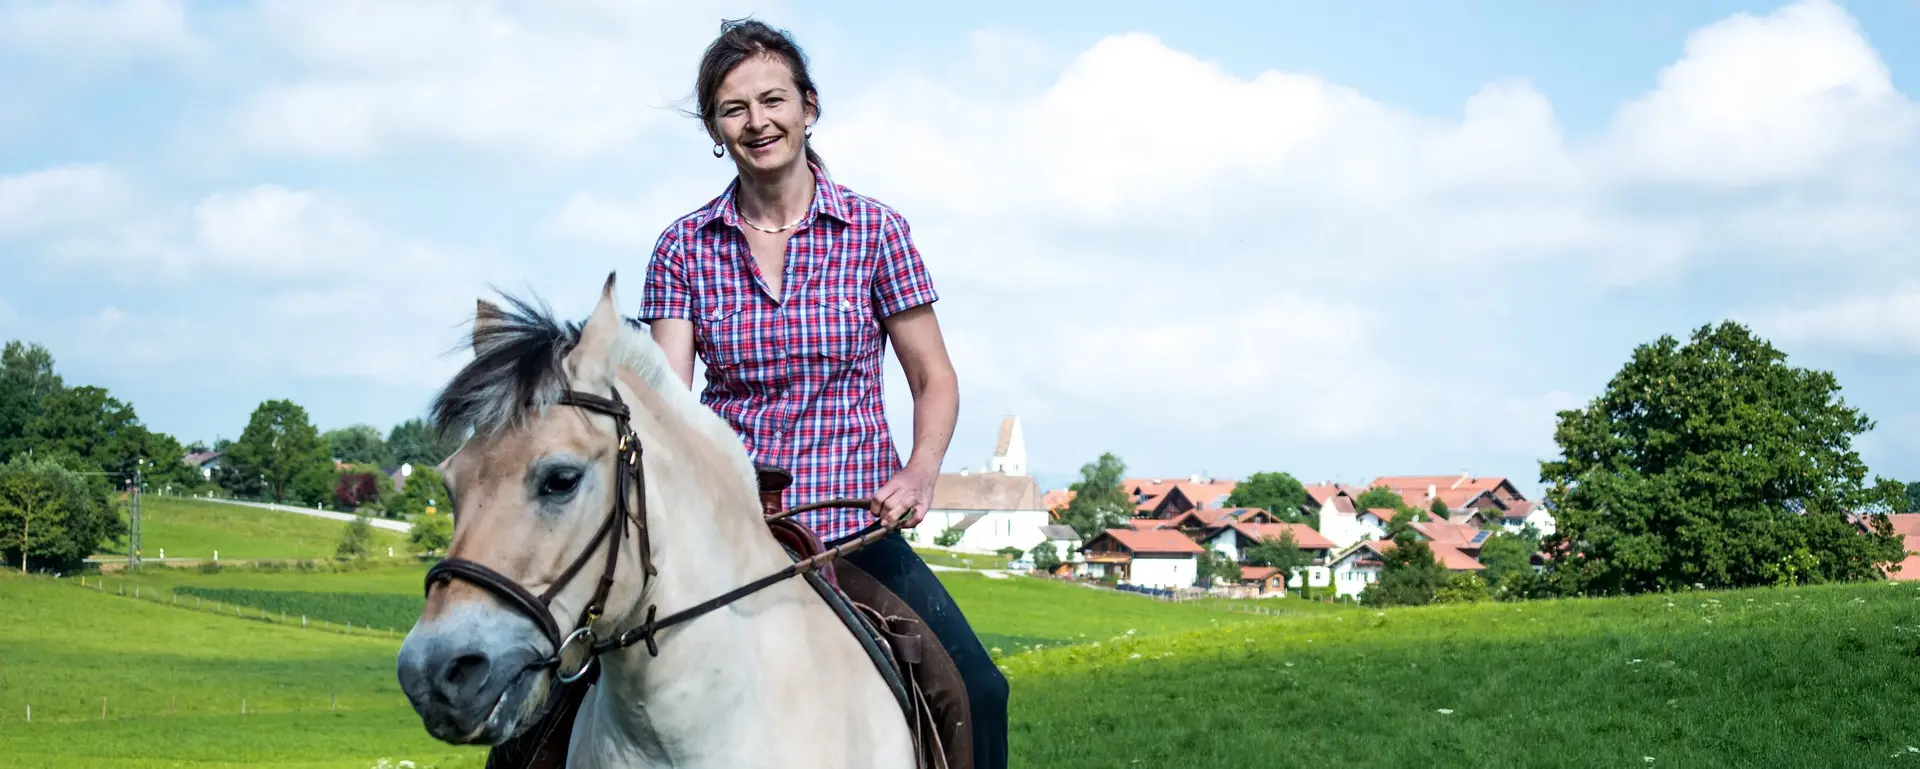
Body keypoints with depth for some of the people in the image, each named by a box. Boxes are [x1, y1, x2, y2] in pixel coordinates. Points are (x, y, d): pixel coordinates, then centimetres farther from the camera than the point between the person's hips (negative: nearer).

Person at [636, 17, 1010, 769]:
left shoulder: (875, 230, 1)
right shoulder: (685, 248, 4)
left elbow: (934, 381, 5)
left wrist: (920, 474, -15)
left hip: (856, 522, -1)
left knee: (975, 690, -18)